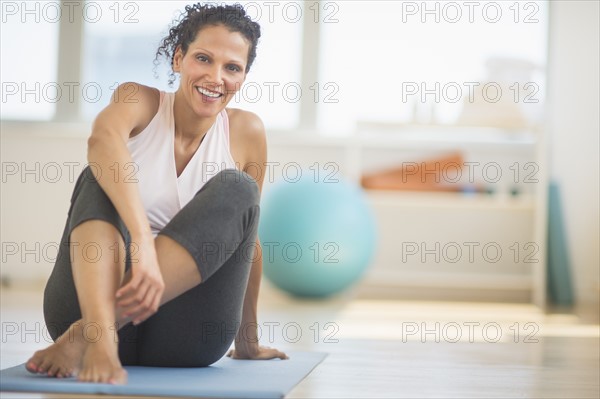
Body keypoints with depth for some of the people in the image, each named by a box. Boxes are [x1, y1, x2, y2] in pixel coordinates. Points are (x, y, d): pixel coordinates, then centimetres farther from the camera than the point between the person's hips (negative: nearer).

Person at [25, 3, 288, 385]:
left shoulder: (246, 132, 1)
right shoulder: (140, 102, -5)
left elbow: (247, 238, 11)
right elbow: (103, 138, -30)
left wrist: (248, 341, 18)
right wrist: (142, 242, -47)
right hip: (95, 298, -2)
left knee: (237, 189, -20)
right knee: (102, 173, -23)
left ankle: (87, 330, -34)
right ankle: (98, 337, -48)